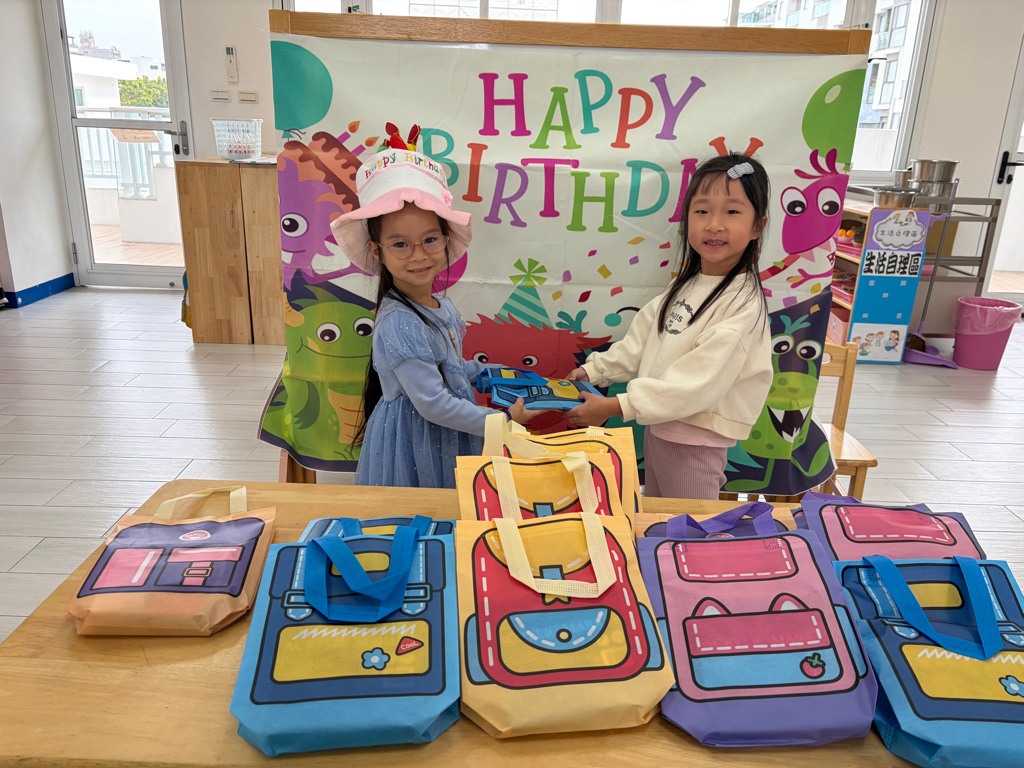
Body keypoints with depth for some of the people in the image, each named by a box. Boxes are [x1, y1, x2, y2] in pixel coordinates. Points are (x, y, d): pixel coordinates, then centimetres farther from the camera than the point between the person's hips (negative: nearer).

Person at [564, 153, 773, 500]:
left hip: (695, 439, -8)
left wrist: (614, 406, -27)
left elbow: (695, 384, -27)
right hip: (658, 425, 8)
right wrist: (595, 370, 7)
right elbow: (644, 336, 14)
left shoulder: (742, 303, -21)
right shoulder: (687, 283, 6)